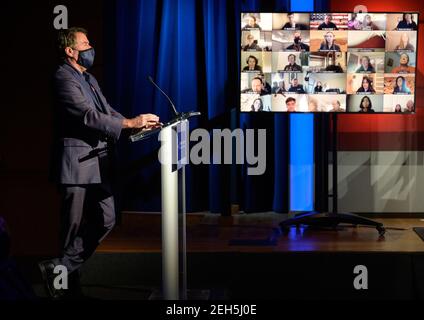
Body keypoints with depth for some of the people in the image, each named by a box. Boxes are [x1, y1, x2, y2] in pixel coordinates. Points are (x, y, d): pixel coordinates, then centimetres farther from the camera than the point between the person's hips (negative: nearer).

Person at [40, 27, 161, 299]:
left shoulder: (89, 79, 18)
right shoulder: (64, 79, -12)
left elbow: (107, 111, 14)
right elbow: (87, 116, -22)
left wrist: (140, 124, -2)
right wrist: (130, 123, -23)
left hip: (99, 162, 9)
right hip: (78, 163, -9)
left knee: (106, 220, 8)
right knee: (75, 226, -1)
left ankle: (63, 269, 15)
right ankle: (60, 271, 16)